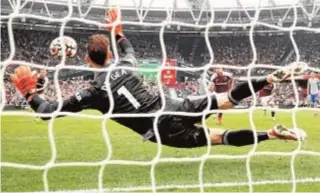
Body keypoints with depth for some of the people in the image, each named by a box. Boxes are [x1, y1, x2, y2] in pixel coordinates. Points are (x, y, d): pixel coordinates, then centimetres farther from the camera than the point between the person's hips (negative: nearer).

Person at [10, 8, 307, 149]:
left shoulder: (93, 93, -6)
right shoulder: (124, 67, 8)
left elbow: (48, 112, -3)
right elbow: (130, 51, 37)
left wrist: (29, 93, 9)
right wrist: (117, 31, 44)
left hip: (164, 131, -4)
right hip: (175, 107, 4)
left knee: (221, 137, 3)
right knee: (227, 99, 14)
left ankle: (271, 134, -8)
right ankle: (271, 78, 3)